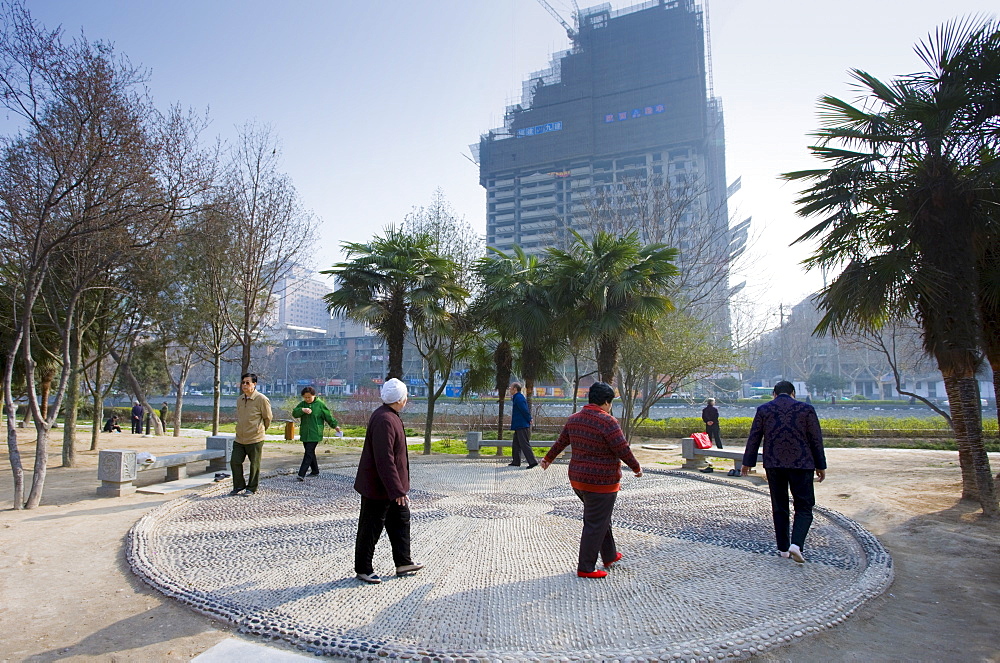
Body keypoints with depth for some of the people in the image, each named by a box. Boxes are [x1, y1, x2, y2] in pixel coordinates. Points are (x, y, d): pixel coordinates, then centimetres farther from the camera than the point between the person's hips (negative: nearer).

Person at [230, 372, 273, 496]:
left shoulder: (262, 399, -11)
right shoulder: (239, 400, 9)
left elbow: (267, 418, -1)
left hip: (255, 439, -6)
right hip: (239, 439, 6)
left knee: (254, 465, 4)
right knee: (234, 462, 6)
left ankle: (251, 488, 19)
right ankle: (239, 486, 23)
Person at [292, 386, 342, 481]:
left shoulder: (320, 404, -3)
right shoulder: (302, 404, 8)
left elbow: (328, 416, 4)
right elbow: (294, 413, -5)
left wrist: (335, 425, 9)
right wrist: (302, 410, -23)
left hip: (315, 434, -5)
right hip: (305, 434, 5)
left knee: (309, 453, -11)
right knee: (310, 453, 14)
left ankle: (301, 474, -15)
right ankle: (315, 471, 27)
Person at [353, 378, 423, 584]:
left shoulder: (390, 417, 7)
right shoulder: (384, 420, -27)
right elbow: (384, 460, -30)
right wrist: (397, 490, -29)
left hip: (390, 486, 11)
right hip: (378, 487, -11)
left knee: (401, 520, 18)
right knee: (371, 528, 5)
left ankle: (403, 562, 30)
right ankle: (363, 569, 20)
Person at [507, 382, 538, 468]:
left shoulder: (518, 398, -16)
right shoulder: (516, 397, 17)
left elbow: (524, 410, -20)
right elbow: (525, 410, 21)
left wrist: (529, 420, -12)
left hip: (522, 426, -11)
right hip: (518, 426, 11)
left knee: (524, 444, -8)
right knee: (516, 444, 15)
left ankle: (532, 461, -6)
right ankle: (516, 462, 21)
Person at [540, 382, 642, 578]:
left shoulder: (574, 419, 5)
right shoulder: (607, 421, -18)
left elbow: (561, 441, 16)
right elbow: (623, 450, -16)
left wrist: (548, 458, 31)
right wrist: (637, 468, 0)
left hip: (577, 479, 8)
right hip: (601, 482, -8)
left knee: (601, 518, 24)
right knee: (595, 525, 2)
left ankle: (609, 556, 36)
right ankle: (585, 568, 10)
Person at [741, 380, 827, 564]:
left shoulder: (763, 409, 3)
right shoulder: (806, 409, 0)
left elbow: (754, 438, 4)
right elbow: (816, 440, 2)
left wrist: (748, 462, 12)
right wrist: (820, 466, 11)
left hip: (773, 465, 2)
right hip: (801, 465, -1)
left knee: (779, 508, 12)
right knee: (804, 507, 6)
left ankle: (783, 548, 16)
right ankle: (796, 544, -13)